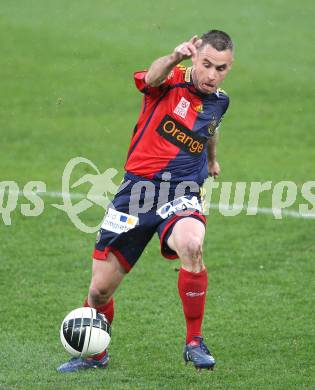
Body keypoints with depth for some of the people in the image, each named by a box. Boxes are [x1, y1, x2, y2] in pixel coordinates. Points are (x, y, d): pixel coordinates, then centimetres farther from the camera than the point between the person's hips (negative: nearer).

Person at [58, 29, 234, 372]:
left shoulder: (219, 102, 9)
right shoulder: (173, 80, -6)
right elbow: (152, 78, -33)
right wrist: (175, 58, -53)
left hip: (182, 194, 1)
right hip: (138, 189, -1)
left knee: (191, 244, -35)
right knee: (100, 289, 2)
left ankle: (194, 343, -20)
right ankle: (94, 354, 33)